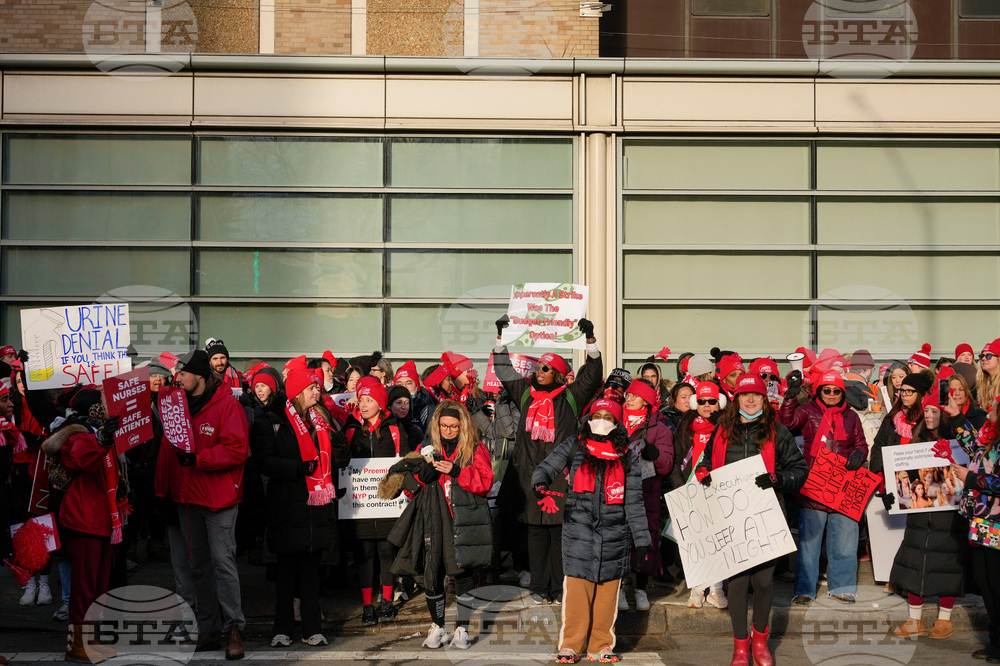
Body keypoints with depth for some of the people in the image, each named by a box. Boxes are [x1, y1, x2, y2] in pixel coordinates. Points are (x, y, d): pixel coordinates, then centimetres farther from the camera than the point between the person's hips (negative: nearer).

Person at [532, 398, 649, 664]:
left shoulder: (627, 455, 11)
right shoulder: (574, 445, 8)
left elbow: (634, 500, 11)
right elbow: (546, 468, 5)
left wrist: (641, 540, 8)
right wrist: (540, 483, -20)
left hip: (614, 531, 1)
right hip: (579, 527, -1)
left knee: (608, 591, 4)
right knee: (576, 587, -5)